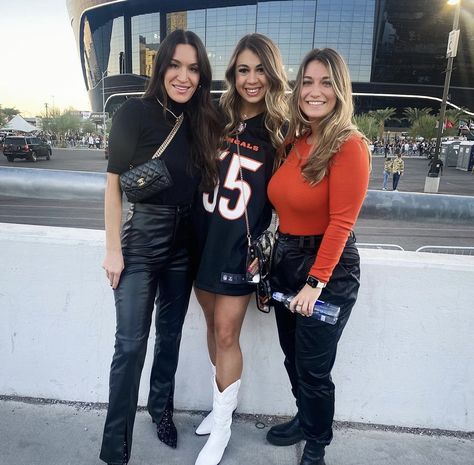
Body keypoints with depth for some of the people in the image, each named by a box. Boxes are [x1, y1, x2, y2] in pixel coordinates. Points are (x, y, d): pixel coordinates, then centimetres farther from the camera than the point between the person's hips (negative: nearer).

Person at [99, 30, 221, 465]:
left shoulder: (203, 121, 3)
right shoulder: (135, 113, -9)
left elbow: (205, 182, 8)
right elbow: (114, 185, -9)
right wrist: (113, 249, -11)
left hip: (185, 242, 5)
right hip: (141, 238, -4)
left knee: (171, 334, 17)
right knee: (131, 343, 1)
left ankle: (161, 408, 40)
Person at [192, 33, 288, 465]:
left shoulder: (280, 130, -5)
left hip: (242, 247, -4)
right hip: (204, 239, 4)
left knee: (226, 333, 2)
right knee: (215, 326, 16)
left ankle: (222, 428, 23)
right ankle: (225, 399, 39)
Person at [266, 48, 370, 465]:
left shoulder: (349, 145, -14)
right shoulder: (293, 142, 7)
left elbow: (341, 222, -18)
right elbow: (284, 204, 6)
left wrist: (316, 282, -19)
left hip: (328, 266, -6)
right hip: (285, 258, 7)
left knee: (314, 367, 9)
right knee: (292, 357, 21)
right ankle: (305, 420, 48)